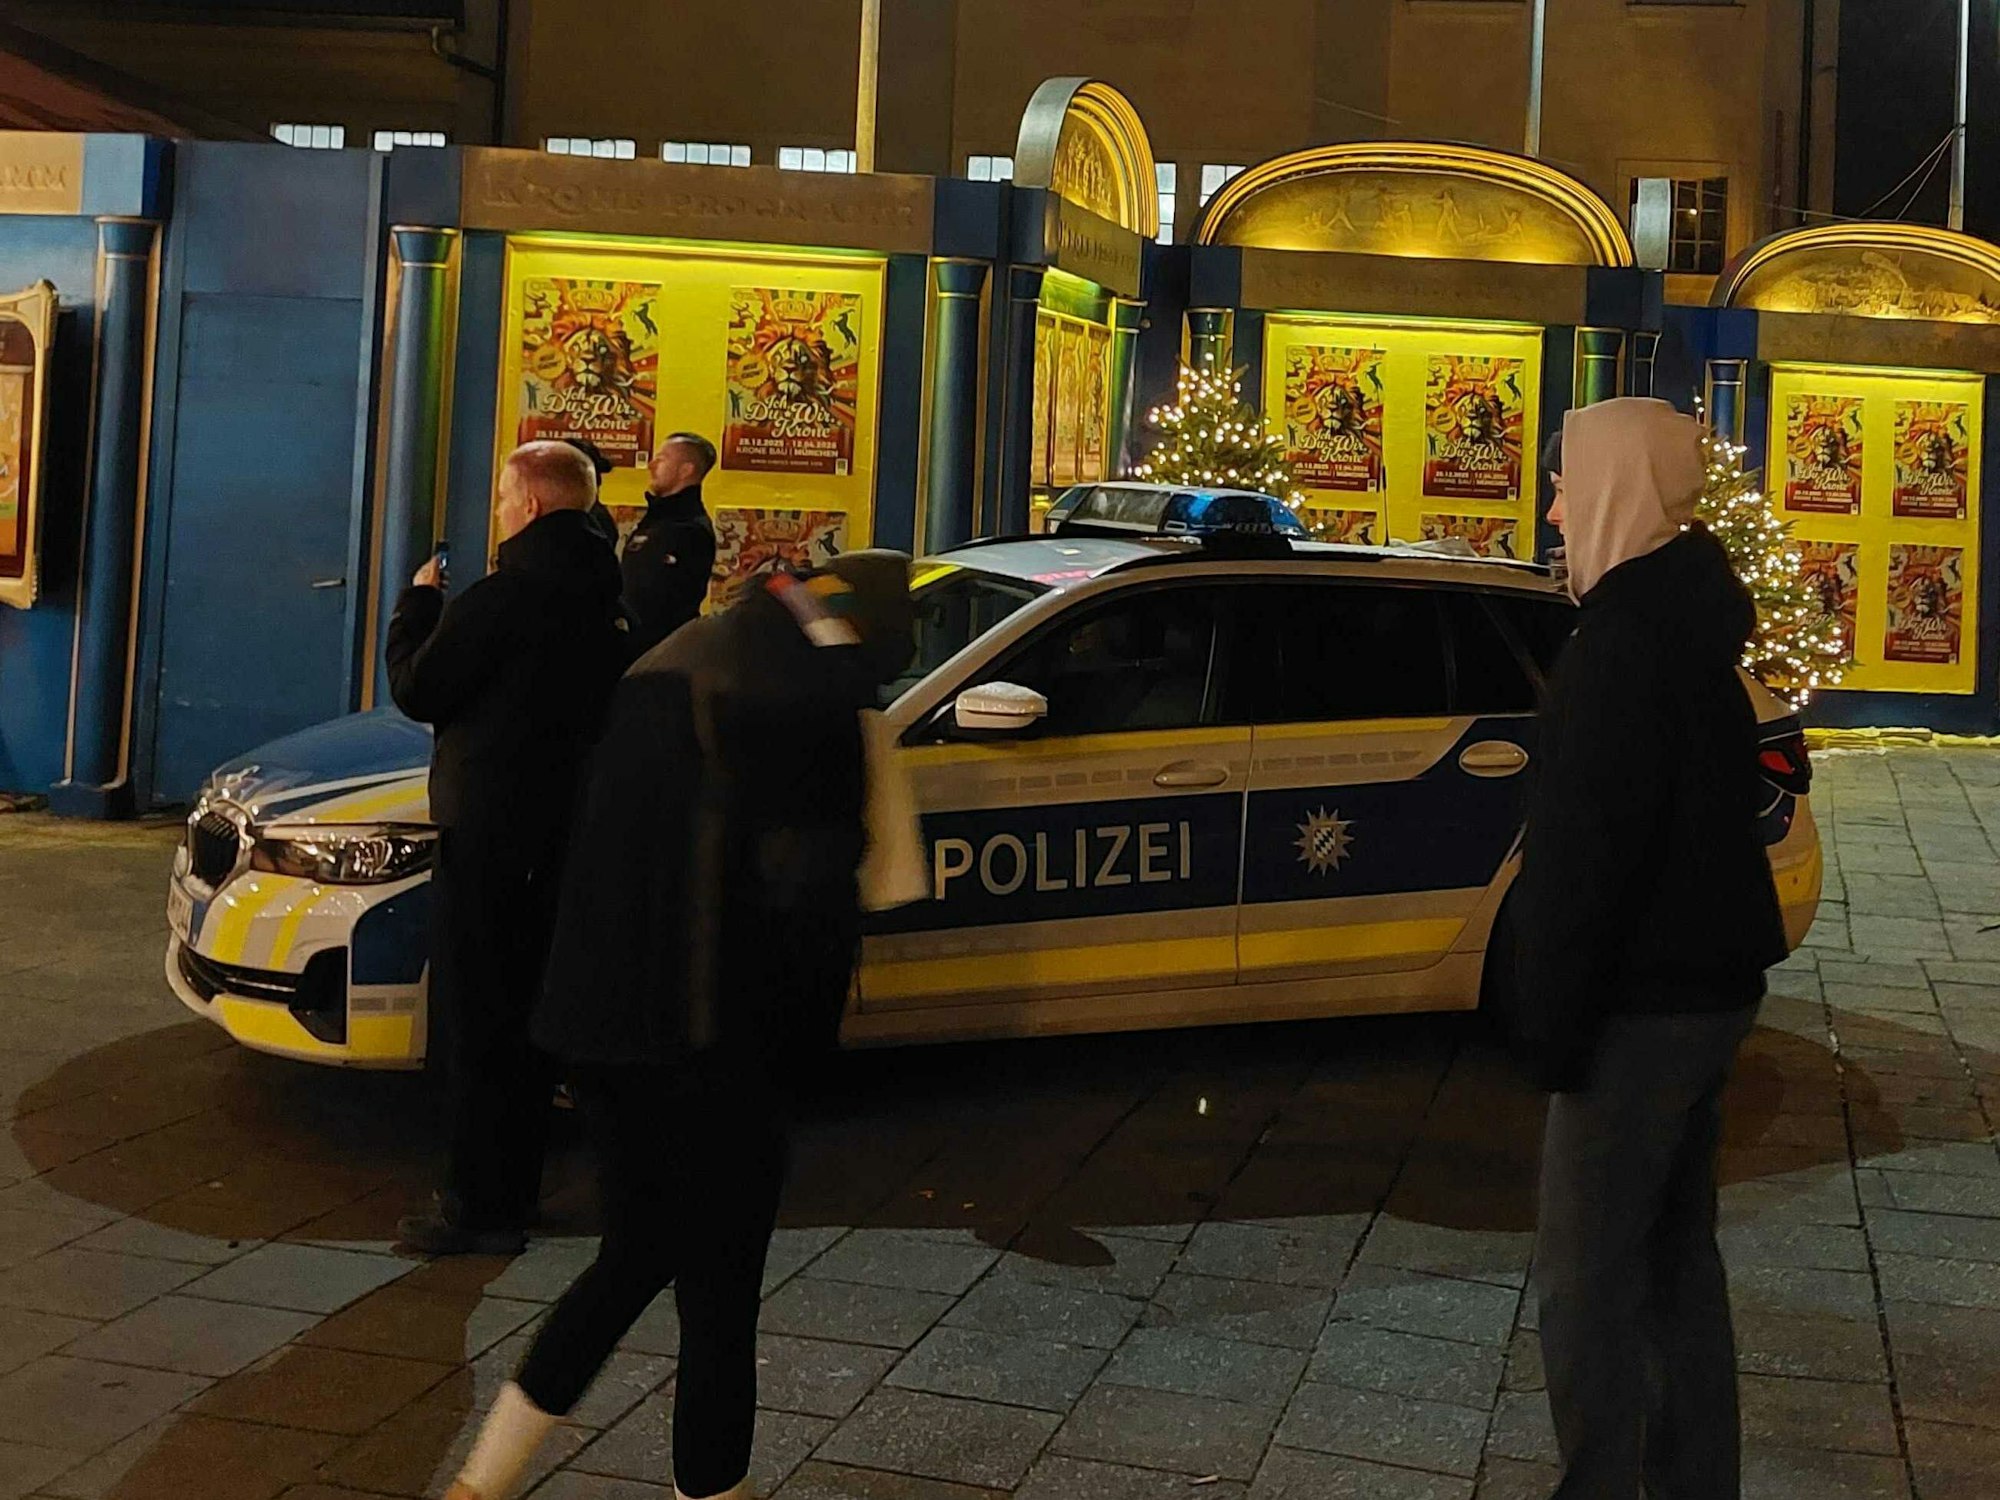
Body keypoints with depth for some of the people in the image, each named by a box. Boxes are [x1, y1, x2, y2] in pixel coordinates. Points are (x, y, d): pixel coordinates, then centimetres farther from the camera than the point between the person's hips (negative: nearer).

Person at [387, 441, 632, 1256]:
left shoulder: (498, 601, -18)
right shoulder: (606, 603, 7)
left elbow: (416, 690, -11)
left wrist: (417, 604, 5)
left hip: (489, 831, -8)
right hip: (564, 833, 8)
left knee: (478, 1025, -1)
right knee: (528, 1017, 16)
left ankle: (479, 1205, 4)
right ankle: (514, 1190, 25)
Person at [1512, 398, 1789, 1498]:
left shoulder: (1628, 640, -21)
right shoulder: (1689, 618, 10)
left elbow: (1585, 853, -23)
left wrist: (1551, 1017, -16)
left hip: (1646, 1002, -10)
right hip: (1705, 982, 10)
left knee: (1585, 1277, -2)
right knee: (1674, 1250, 20)